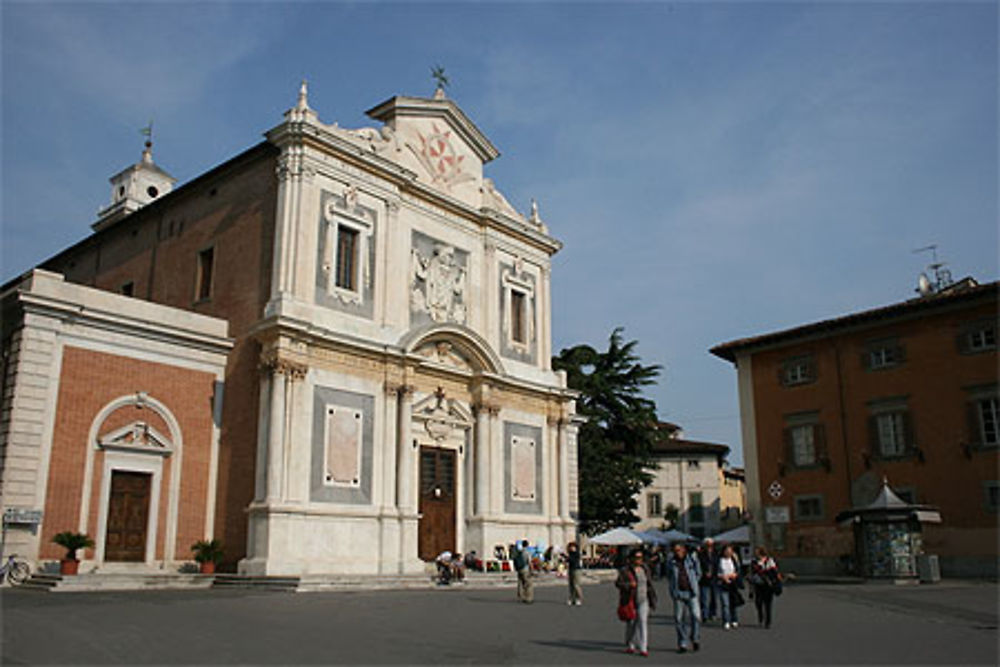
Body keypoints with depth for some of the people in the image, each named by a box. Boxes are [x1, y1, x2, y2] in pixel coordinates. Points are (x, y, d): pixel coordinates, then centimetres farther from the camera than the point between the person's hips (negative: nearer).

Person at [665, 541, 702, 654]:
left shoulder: (692, 559, -2)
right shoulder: (670, 562, 2)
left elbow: (698, 574, 12)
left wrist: (693, 584, 7)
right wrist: (673, 589, 8)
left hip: (691, 593, -1)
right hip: (678, 594, 1)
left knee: (696, 616, -10)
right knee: (679, 618, 2)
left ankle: (695, 639, 11)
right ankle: (683, 644, 12)